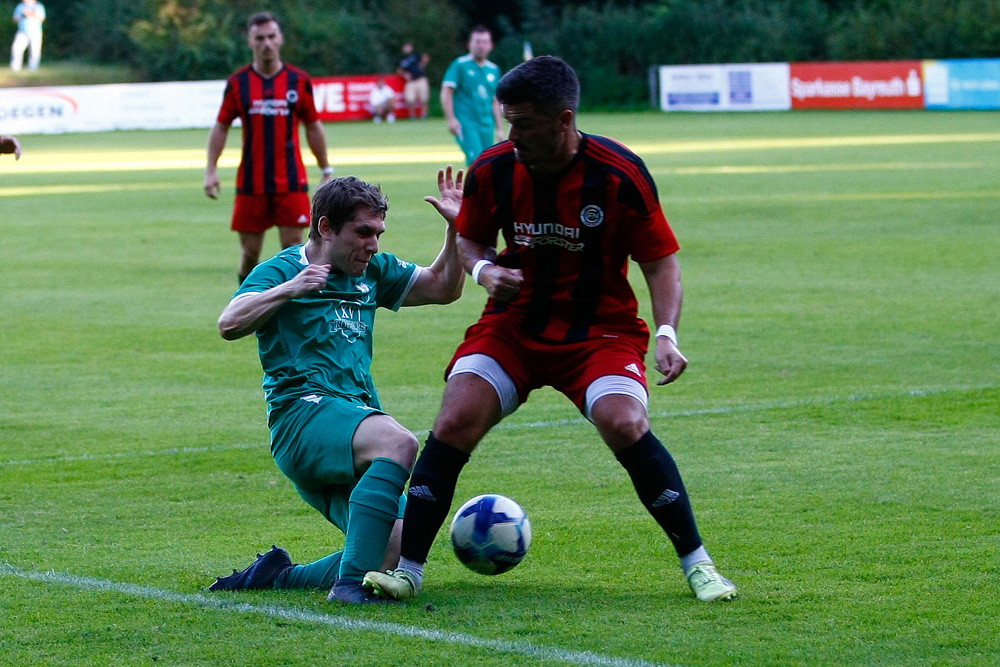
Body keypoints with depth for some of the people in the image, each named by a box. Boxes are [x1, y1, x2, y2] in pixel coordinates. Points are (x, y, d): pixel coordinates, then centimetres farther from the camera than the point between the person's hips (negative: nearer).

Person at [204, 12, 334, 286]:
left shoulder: (299, 81, 3)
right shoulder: (238, 83, 3)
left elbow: (313, 127, 11)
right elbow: (221, 127, 8)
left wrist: (326, 171, 11)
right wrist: (211, 169, -2)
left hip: (291, 182, 0)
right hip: (250, 183, 0)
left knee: (293, 247, -5)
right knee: (250, 250, 3)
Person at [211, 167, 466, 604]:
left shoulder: (372, 271, 21)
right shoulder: (281, 269, 2)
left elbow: (442, 288, 26)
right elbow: (229, 325, -14)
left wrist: (455, 228, 12)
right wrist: (288, 289, -25)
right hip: (303, 416, -8)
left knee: (398, 551, -11)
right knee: (398, 442, -37)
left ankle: (278, 576, 4)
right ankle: (351, 581, -41)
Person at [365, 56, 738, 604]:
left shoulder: (620, 175, -16)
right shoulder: (492, 170, -8)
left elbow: (661, 262, -8)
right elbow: (470, 239, 11)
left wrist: (667, 335, -22)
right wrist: (483, 269, -12)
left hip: (601, 328, -3)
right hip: (513, 326, 3)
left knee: (624, 425, -27)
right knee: (455, 420, -19)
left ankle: (696, 563, -10)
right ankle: (407, 569, -9)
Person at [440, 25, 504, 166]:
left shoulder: (493, 70, 14)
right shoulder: (460, 65, -1)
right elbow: (446, 92, -5)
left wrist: (499, 129, 19)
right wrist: (451, 119, -15)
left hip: (487, 126, 5)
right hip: (465, 123, -5)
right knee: (476, 161, -21)